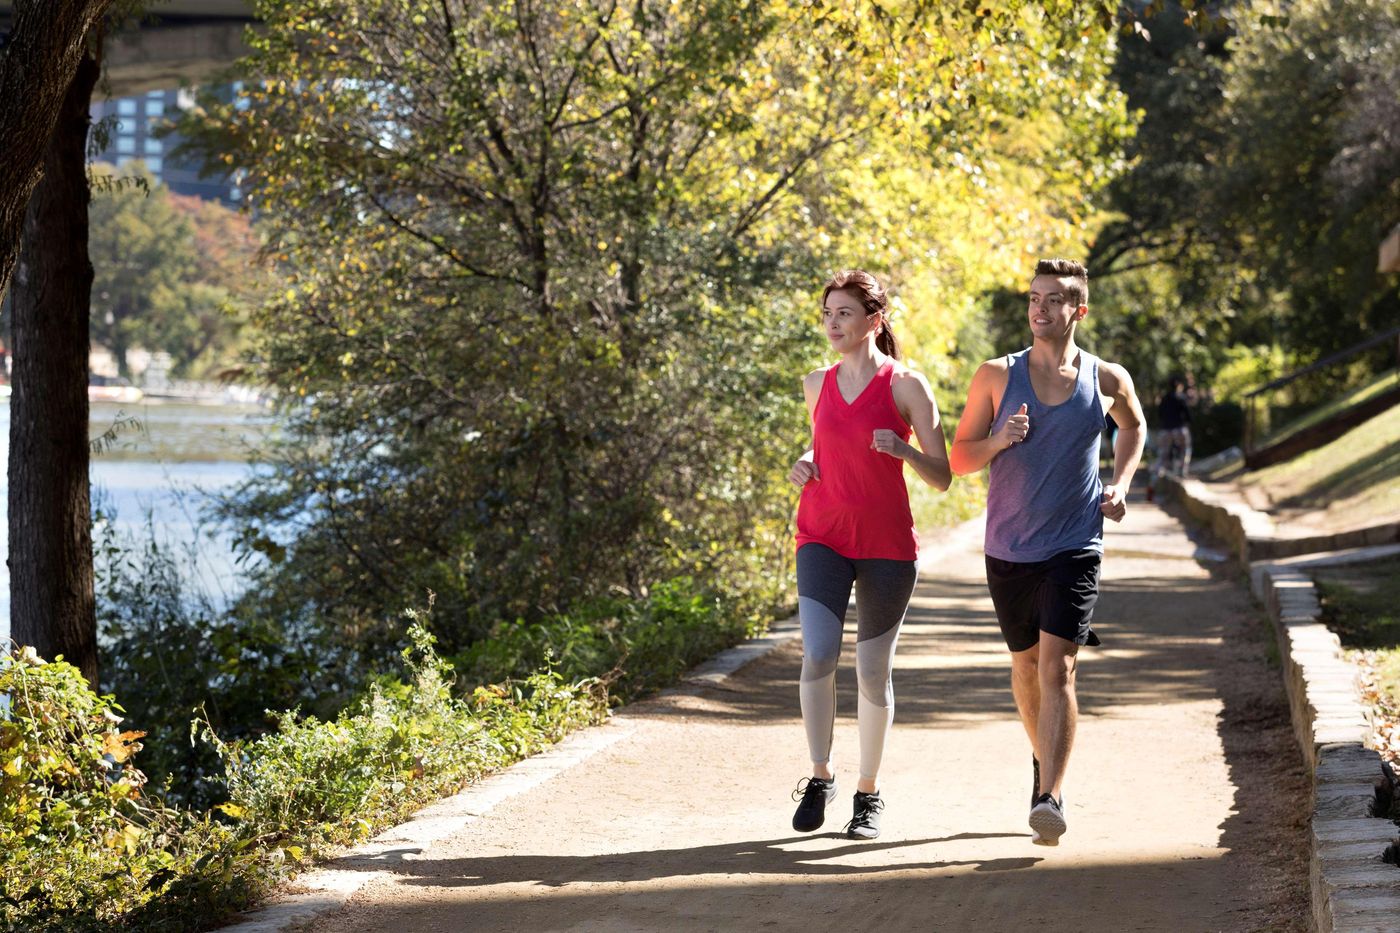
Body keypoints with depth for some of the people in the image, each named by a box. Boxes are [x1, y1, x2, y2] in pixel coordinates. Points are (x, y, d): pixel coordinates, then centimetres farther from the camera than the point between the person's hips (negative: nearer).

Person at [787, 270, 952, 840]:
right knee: (818, 654, -18)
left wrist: (904, 450, -24)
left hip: (887, 542, -2)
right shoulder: (817, 385, 9)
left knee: (873, 671, 4)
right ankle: (820, 776, -1)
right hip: (823, 537, 2)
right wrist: (804, 464, 5)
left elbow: (942, 477, -4)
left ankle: (869, 793, 20)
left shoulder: (906, 386, -4)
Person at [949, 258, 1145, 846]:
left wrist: (1120, 486, 9)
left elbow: (1133, 427, 25)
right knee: (1026, 666, 16)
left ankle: (1049, 800, -23)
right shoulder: (996, 377, 0)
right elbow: (959, 459, 4)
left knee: (1057, 668, -16)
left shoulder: (1108, 380, 1)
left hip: (1074, 547, -2)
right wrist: (1000, 440, -17)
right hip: (1009, 549, 2)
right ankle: (1044, 759, 42)